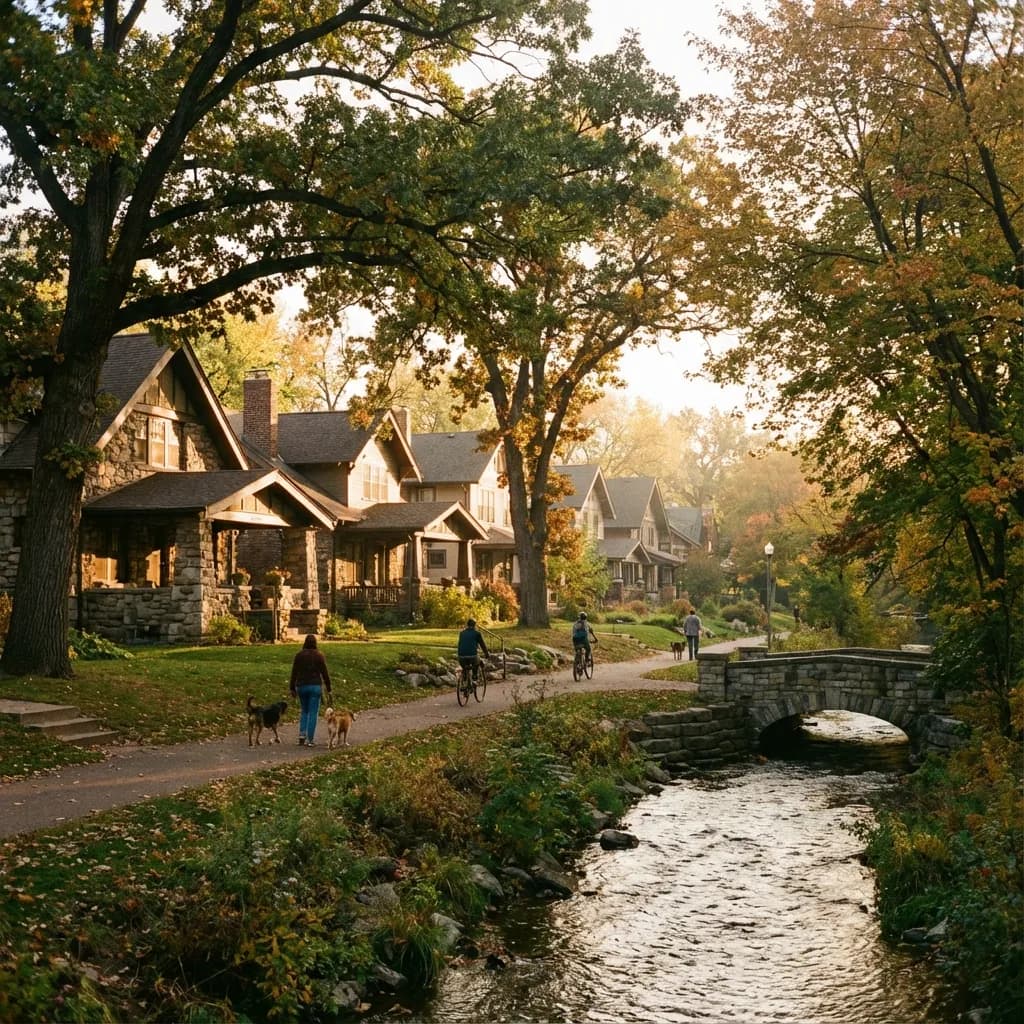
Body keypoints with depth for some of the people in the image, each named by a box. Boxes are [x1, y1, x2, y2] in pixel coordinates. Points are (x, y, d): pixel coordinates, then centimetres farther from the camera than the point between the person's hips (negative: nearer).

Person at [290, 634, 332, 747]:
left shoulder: (299, 655, 1)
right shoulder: (319, 655, -5)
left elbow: (294, 673, 3)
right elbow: (325, 673, -4)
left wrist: (292, 688, 11)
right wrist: (328, 688, 4)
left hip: (301, 686, 3)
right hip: (315, 686, -3)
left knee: (304, 711, 20)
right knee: (313, 713, 3)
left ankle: (302, 735, 5)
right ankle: (309, 740, -1)